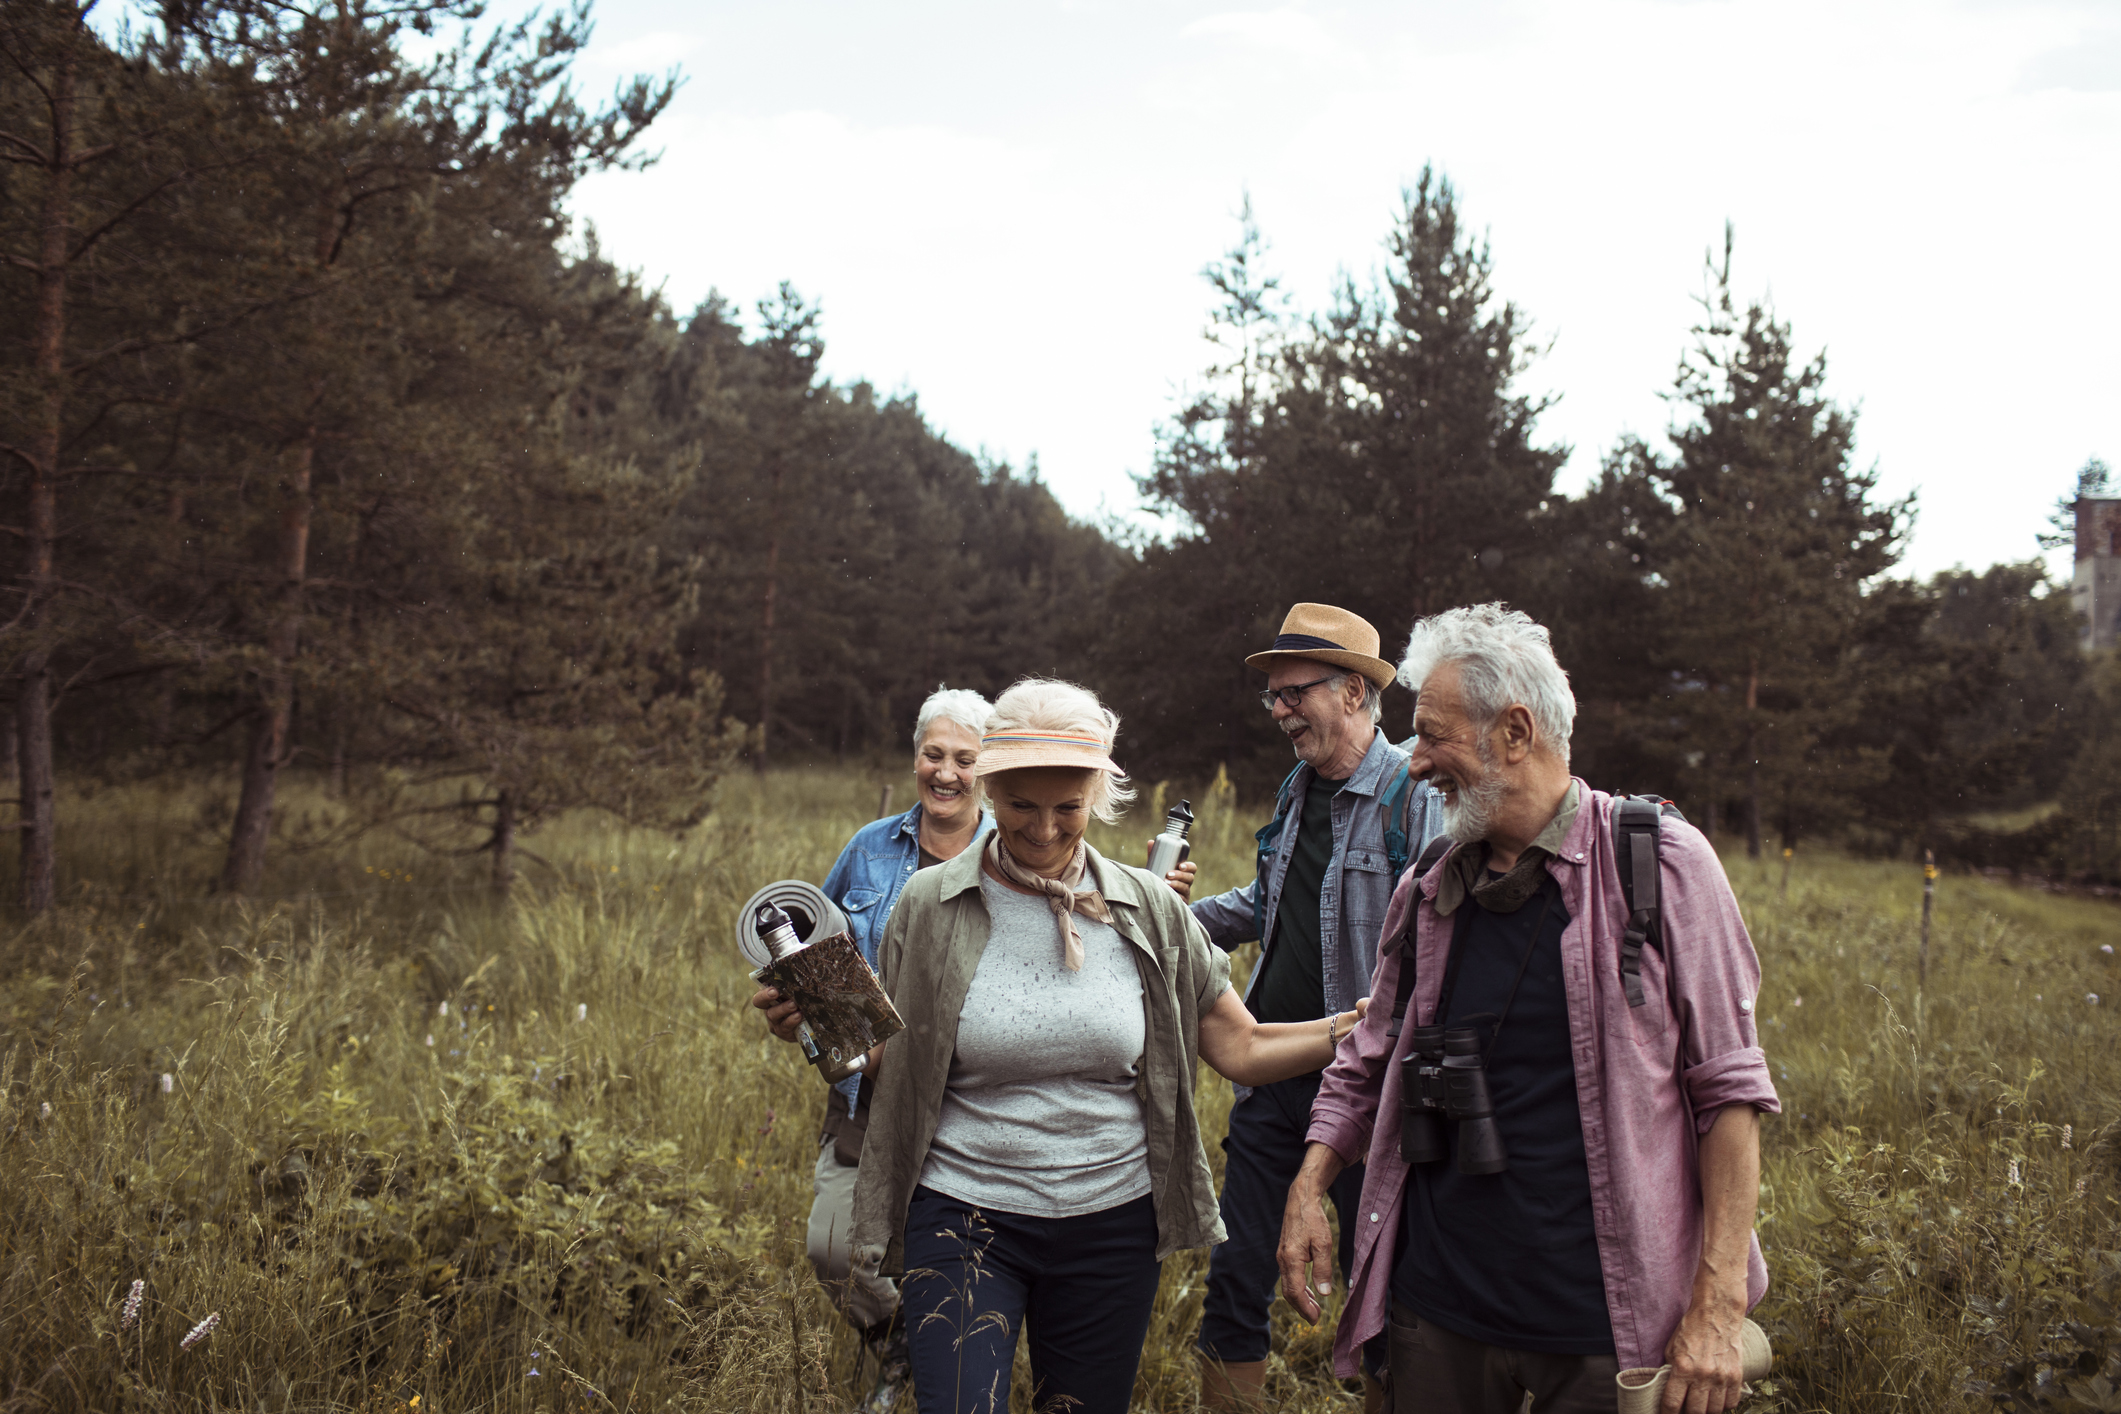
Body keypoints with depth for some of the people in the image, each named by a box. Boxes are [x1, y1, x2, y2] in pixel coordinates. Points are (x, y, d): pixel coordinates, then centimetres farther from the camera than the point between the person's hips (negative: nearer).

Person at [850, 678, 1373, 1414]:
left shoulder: (1147, 911, -1)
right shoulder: (931, 906, -5)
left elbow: (1244, 1050, 2)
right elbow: (886, 1065, 2)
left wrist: (1379, 1018, -6)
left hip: (1111, 1221, 2)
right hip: (964, 1215, -2)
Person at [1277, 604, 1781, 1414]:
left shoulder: (1661, 866, -8)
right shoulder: (1427, 893, 5)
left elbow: (1728, 1089, -8)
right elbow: (1369, 1069, 16)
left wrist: (1719, 1305, -12)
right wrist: (1310, 1184, 0)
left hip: (1604, 1322, -4)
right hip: (1439, 1305, 4)